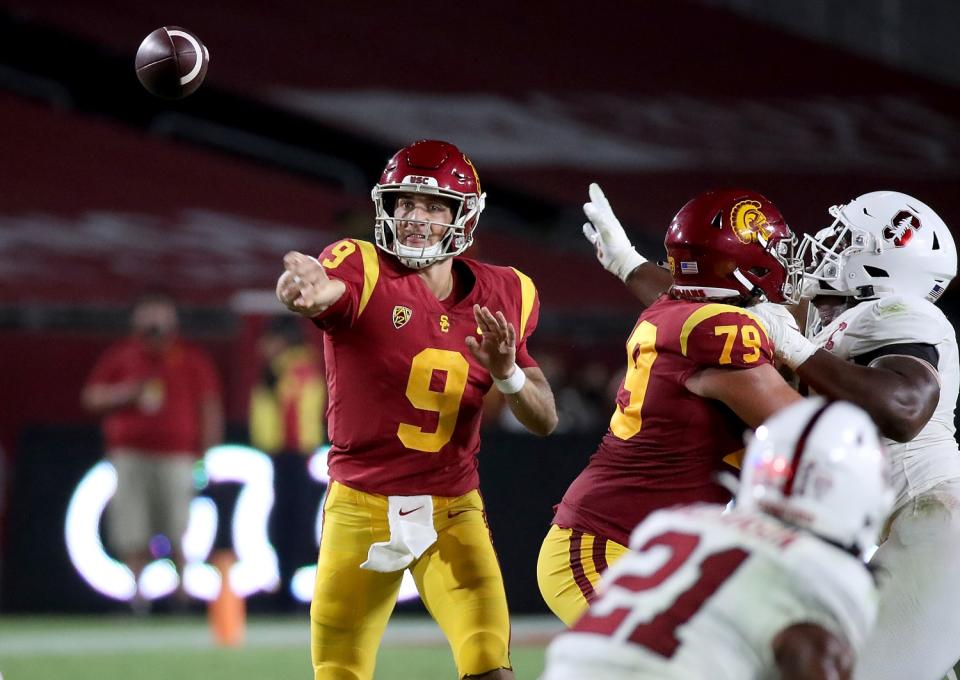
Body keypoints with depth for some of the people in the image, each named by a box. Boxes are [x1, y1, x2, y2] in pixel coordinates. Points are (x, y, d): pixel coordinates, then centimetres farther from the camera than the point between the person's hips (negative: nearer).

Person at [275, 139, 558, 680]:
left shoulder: (501, 296, 4)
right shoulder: (363, 270, -9)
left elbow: (545, 421, 8)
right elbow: (324, 288, -36)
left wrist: (507, 372, -14)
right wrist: (309, 291, -61)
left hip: (453, 513, 2)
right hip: (361, 509, -2)